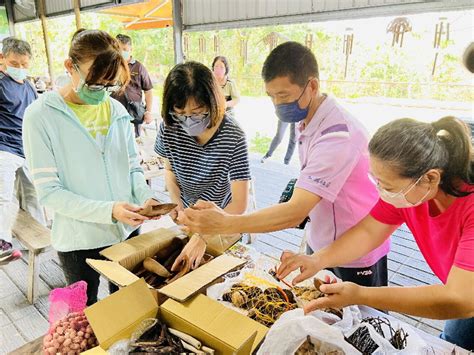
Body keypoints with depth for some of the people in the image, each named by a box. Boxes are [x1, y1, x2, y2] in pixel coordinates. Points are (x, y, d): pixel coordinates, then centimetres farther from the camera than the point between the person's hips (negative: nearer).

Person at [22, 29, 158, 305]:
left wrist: (145, 196, -15)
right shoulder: (41, 115, -13)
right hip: (79, 241, -3)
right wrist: (109, 211, -26)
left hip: (127, 230, 4)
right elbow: (49, 191, -15)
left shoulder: (117, 111, -2)